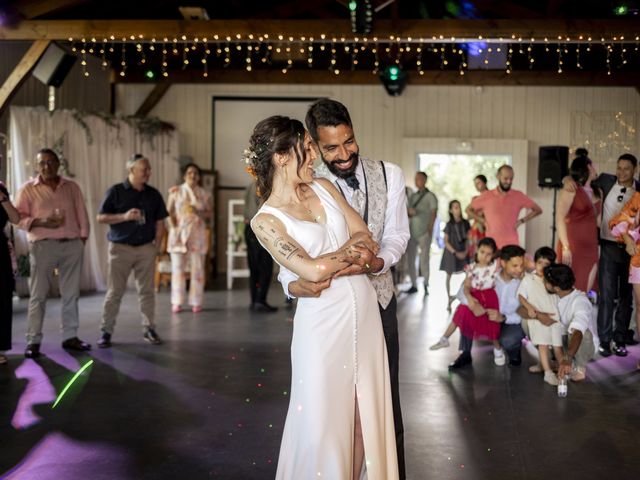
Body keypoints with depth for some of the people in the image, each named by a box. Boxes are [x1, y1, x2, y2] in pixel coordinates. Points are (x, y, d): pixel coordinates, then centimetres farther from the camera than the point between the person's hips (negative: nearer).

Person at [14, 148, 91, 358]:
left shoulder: (72, 187, 12)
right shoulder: (28, 189, 3)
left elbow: (81, 215, 12)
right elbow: (18, 217, -2)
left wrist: (83, 238, 5)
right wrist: (40, 222, -17)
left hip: (72, 245, 3)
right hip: (43, 246, -3)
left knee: (71, 294, 6)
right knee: (38, 295, -3)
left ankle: (70, 336, 14)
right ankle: (33, 341, 1)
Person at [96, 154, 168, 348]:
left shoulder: (153, 194, 7)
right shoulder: (115, 191, -3)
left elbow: (160, 222, 11)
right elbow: (101, 217, -3)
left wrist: (157, 246, 4)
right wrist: (124, 216, -16)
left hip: (146, 248, 3)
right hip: (120, 247, -3)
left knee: (147, 291, 6)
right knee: (114, 292, 1)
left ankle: (149, 329, 14)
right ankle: (106, 331, 8)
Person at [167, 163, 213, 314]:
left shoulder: (204, 194, 6)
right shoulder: (176, 191, 3)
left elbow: (210, 212, 8)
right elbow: (169, 210, 4)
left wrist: (199, 213, -12)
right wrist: (172, 225, -9)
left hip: (197, 234, 1)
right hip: (179, 233, -1)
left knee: (197, 268, 0)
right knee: (177, 267, -1)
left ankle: (196, 302, 8)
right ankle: (177, 302, 7)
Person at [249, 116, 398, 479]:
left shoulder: (325, 187, 8)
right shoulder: (266, 220, -8)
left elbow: (366, 240, 3)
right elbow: (312, 270, -19)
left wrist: (331, 264, -14)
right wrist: (351, 249, -4)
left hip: (364, 311, 5)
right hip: (323, 321, -5)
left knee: (366, 412, 11)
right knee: (324, 417, 3)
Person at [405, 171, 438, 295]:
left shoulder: (430, 196, 0)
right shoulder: (413, 196, 16)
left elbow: (433, 214, -5)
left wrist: (430, 230, -13)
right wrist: (409, 212, -6)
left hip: (424, 232, -5)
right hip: (412, 232, 5)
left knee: (424, 259, -6)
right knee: (410, 259, 4)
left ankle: (426, 285, 2)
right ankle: (414, 285, 12)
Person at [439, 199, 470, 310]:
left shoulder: (465, 223, 1)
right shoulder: (449, 225, -7)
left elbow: (468, 238, 6)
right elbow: (446, 241, -7)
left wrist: (466, 251, -8)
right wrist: (455, 253, -13)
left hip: (463, 252, 2)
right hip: (451, 252, -2)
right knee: (449, 276, 6)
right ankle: (449, 299, 16)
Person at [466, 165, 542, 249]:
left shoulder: (519, 196, 4)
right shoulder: (486, 196, 4)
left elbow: (538, 210, 12)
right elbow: (469, 210, 13)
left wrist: (521, 221, 1)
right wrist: (483, 221, 2)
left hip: (512, 245, 0)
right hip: (491, 244, 0)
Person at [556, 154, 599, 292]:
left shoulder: (595, 192, 17)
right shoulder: (571, 189, -3)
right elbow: (559, 219, -10)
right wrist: (565, 248, -17)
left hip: (591, 249, 7)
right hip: (573, 248, -7)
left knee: (586, 291, 5)